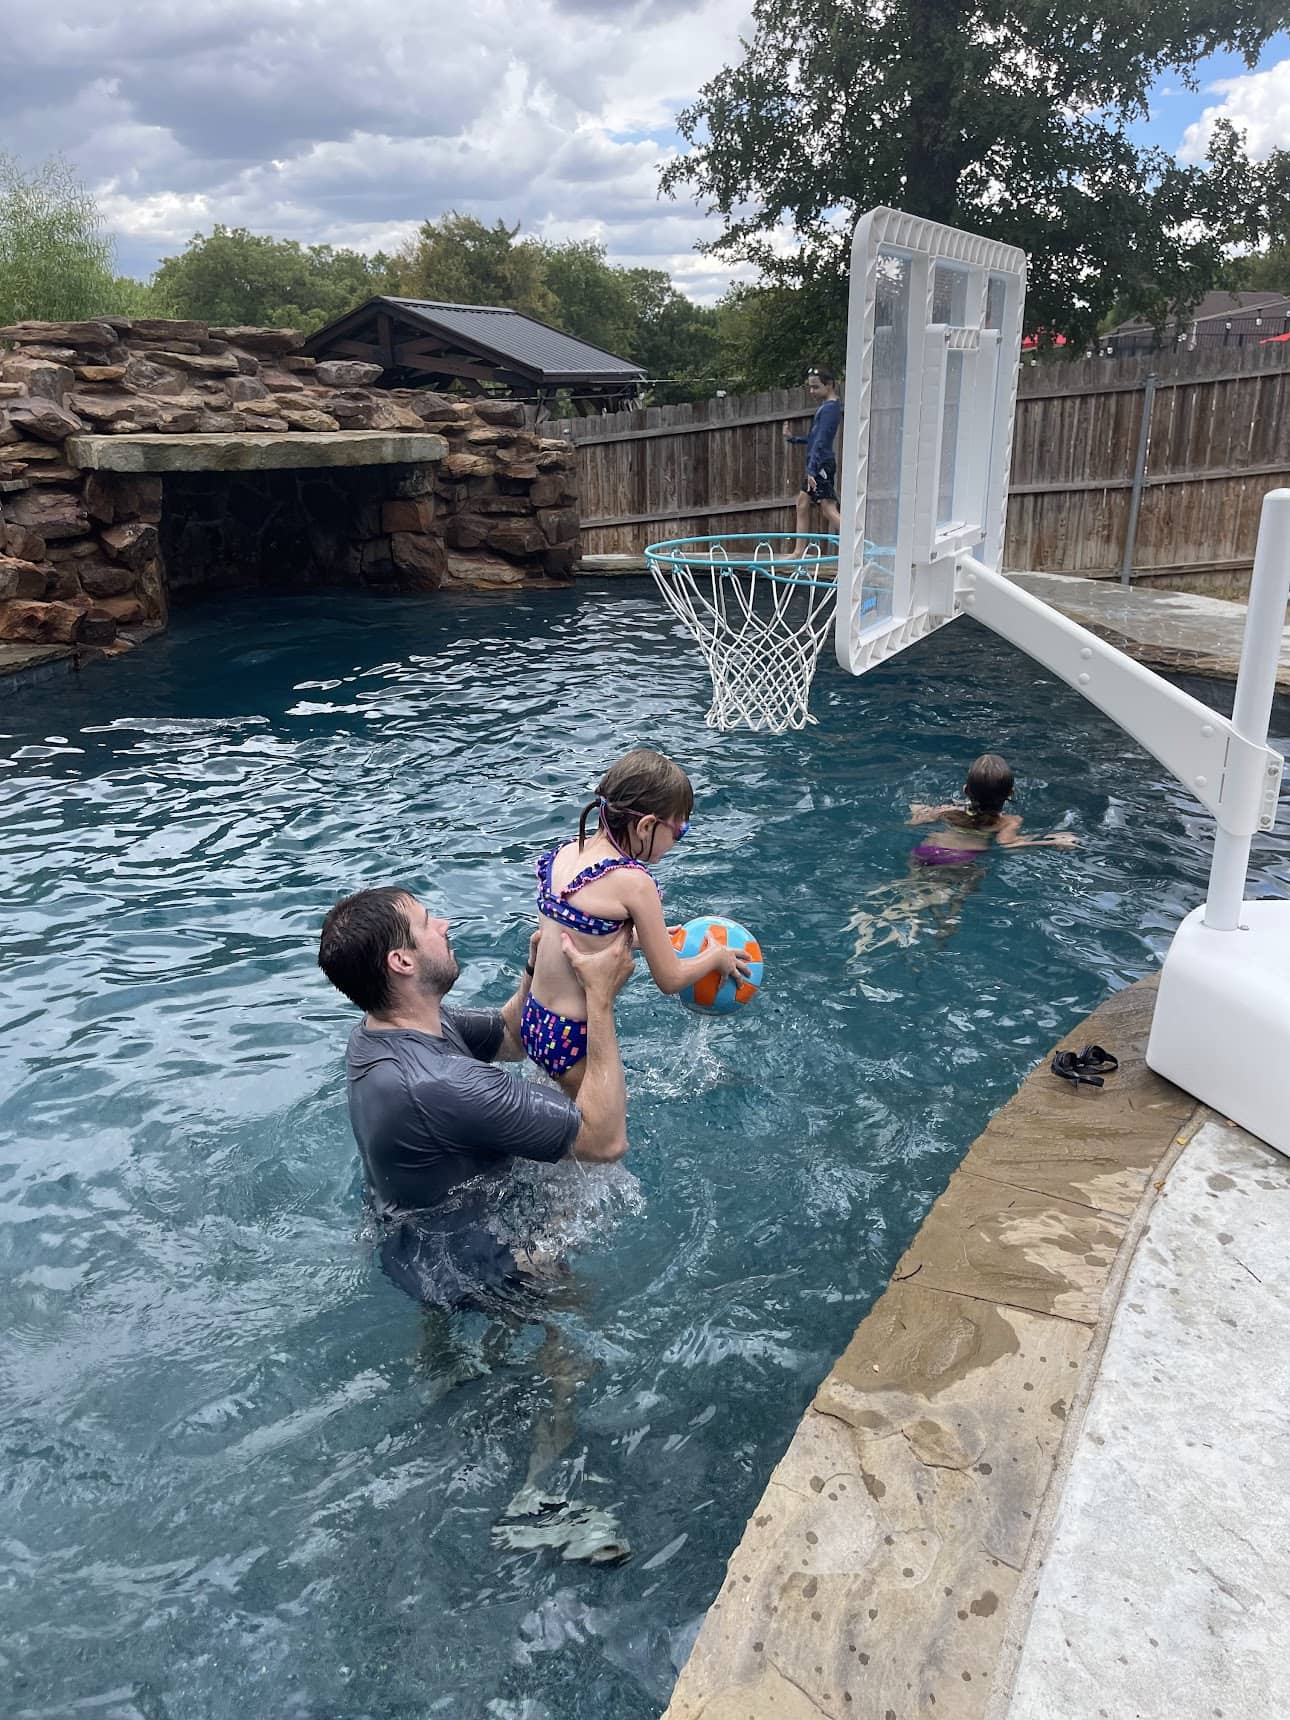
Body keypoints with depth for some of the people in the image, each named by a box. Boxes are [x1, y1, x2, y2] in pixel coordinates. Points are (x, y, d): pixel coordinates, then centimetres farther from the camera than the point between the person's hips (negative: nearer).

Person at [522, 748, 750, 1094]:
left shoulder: (565, 852, 0)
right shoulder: (633, 882, -22)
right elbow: (669, 979, -12)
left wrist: (646, 938, 20)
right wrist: (718, 955, 6)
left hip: (533, 1020, 8)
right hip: (574, 1038, -8)